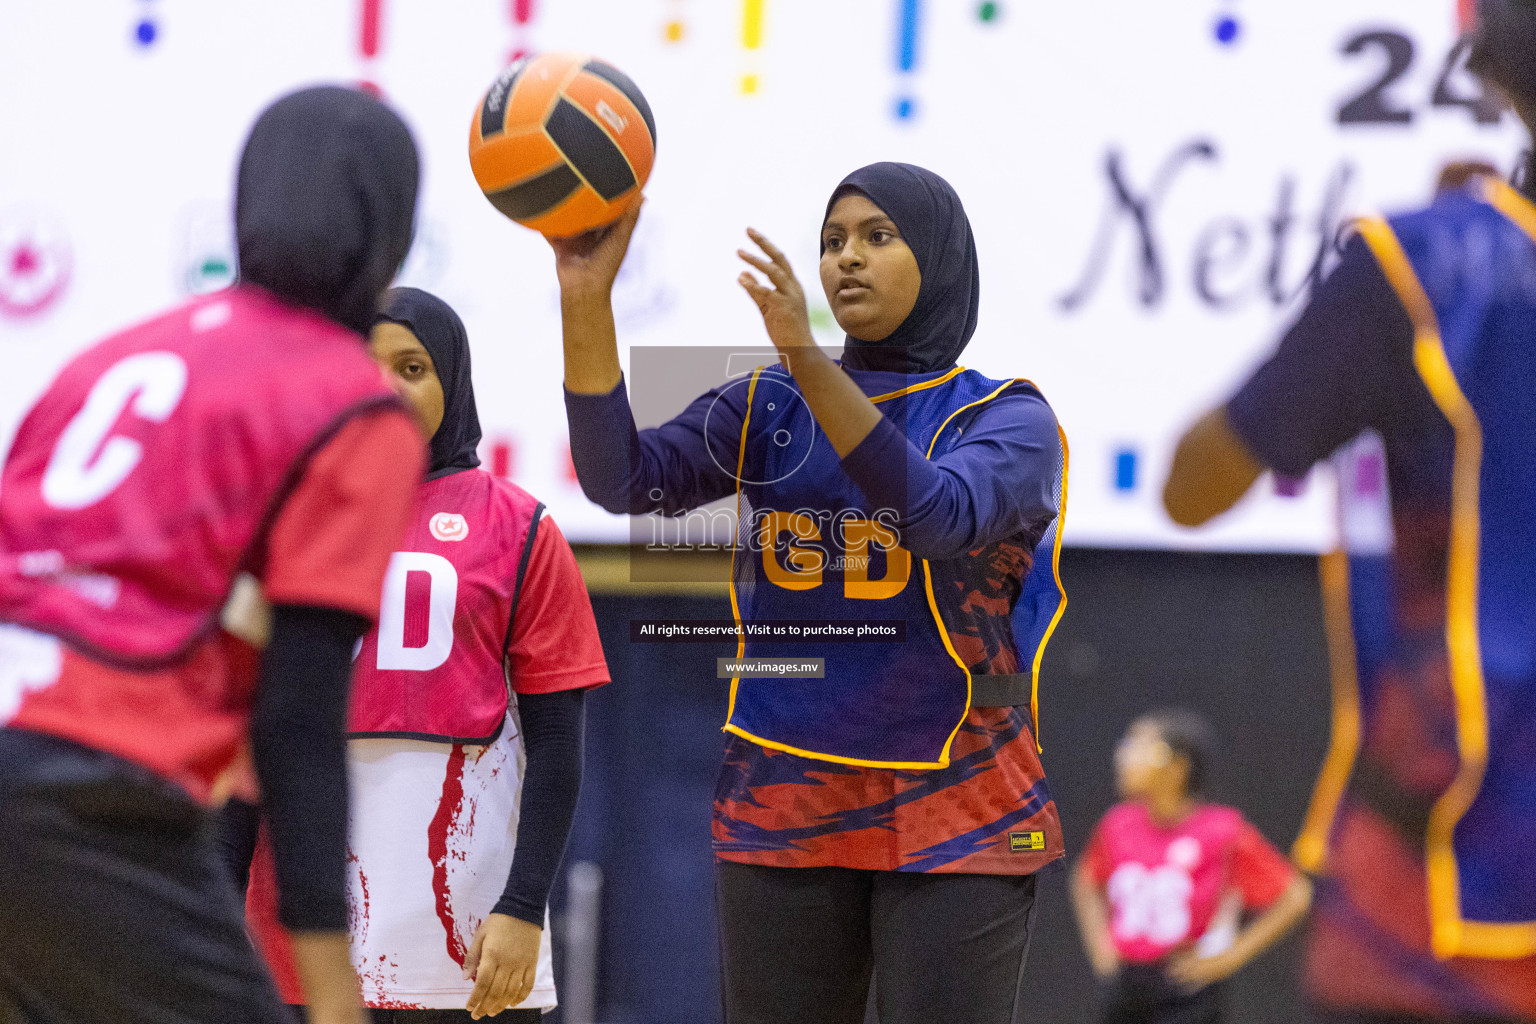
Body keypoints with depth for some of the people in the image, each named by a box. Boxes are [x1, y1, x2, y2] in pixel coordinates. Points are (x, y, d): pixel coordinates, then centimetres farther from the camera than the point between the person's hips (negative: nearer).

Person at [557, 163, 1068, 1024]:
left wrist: (807, 355, -32)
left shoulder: (1007, 419, -1)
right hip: (783, 813, 3)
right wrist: (588, 300, -20)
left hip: (953, 815, -3)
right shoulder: (766, 411, 8)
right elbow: (623, 478, -7)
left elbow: (938, 516, -23)